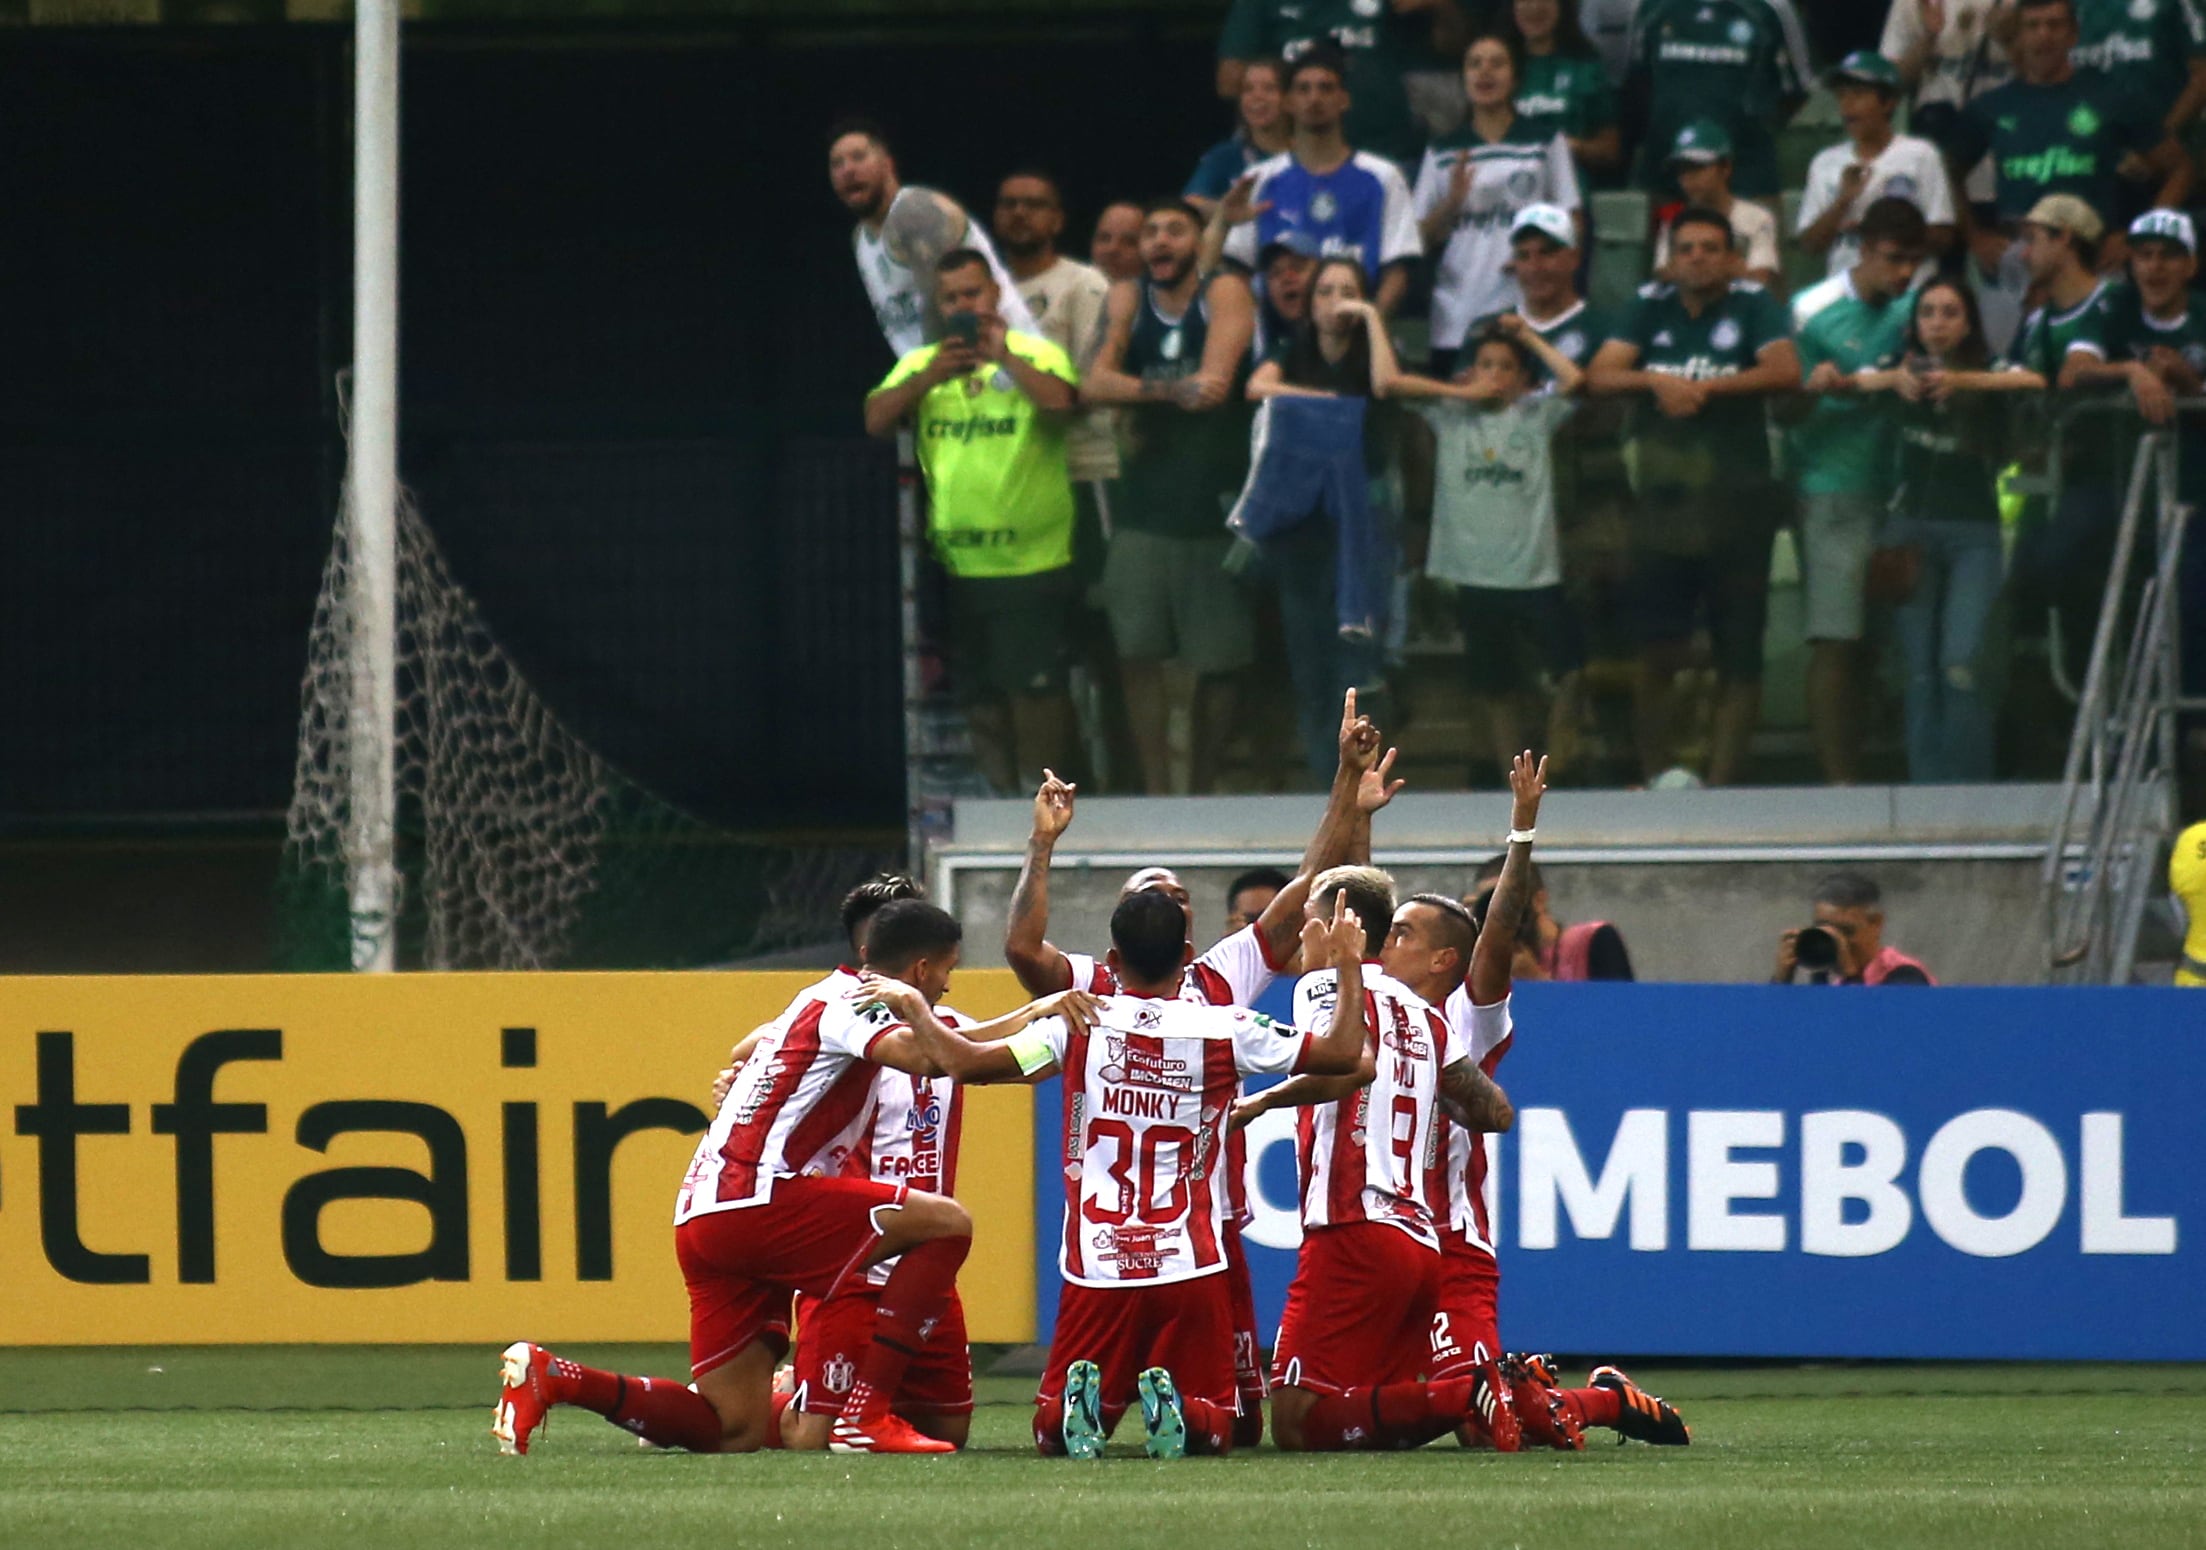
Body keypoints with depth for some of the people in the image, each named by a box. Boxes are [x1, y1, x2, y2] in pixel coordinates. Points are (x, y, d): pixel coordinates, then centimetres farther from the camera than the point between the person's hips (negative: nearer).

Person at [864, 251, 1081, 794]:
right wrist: (930, 377, -14)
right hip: (956, 563, 4)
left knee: (1034, 688, -8)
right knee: (980, 695, 12)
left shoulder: (1033, 355, 1)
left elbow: (1059, 401, -19)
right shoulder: (920, 364, 13)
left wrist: (1002, 356, -20)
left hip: (1031, 561, -4)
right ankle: (997, 794, 22)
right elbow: (875, 420, -2)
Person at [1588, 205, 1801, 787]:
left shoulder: (1752, 305, 1)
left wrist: (1704, 388, -16)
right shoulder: (1651, 306, 10)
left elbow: (1786, 371, -14)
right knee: (1656, 655, 1)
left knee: (1739, 659, 1)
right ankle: (1655, 777, 10)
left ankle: (1722, 780, 6)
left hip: (1737, 504, -2)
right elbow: (1599, 374, 2)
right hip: (1662, 500, 2)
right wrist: (1654, 380, -15)